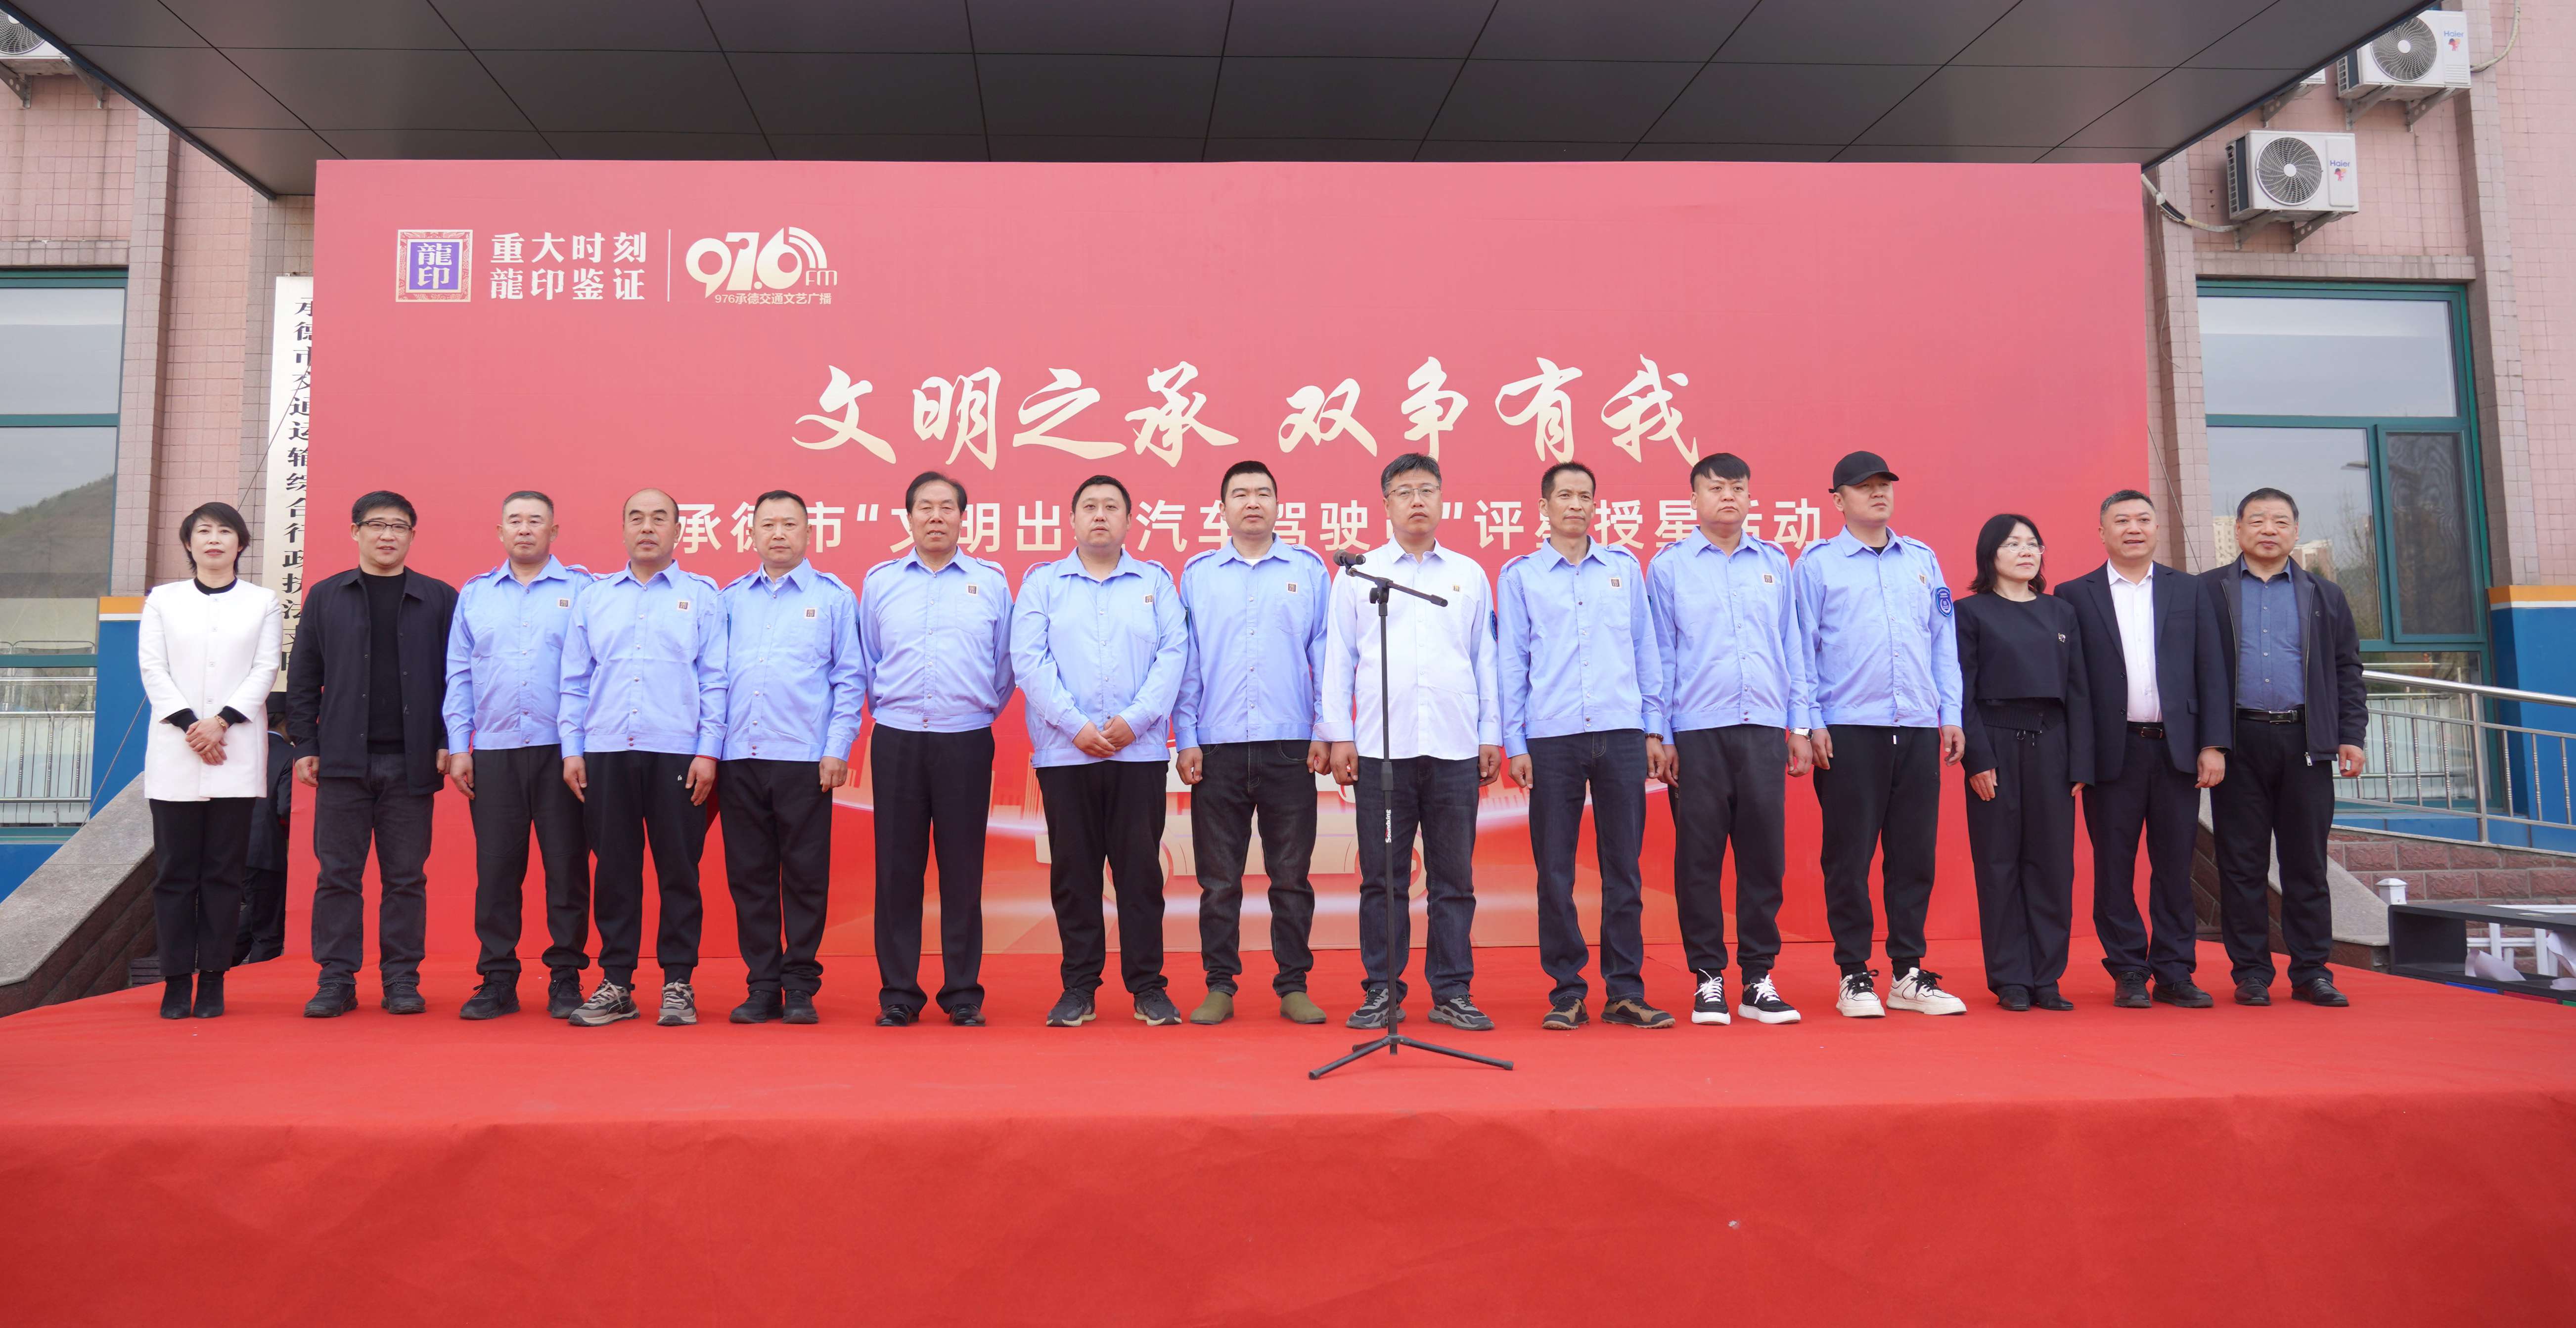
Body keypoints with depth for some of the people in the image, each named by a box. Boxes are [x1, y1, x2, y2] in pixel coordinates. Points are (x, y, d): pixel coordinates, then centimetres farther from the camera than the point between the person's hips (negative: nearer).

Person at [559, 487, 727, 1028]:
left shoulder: (702, 596, 7)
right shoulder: (592, 598, 14)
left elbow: (715, 681, 2)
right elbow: (574, 681, 13)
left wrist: (708, 751, -6)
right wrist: (571, 749, 4)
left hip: (676, 753, -2)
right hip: (605, 752, 2)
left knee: (678, 871, 1)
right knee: (613, 870, 5)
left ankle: (678, 983, 9)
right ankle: (615, 983, 14)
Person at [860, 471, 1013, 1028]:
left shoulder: (991, 581, 7)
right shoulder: (879, 581, 10)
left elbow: (1004, 664, 12)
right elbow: (866, 664, 17)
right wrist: (889, 709, 13)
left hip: (966, 740, -1)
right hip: (896, 739, 1)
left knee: (963, 870, 1)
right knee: (897, 868, 2)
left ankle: (964, 993, 10)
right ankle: (898, 993, 11)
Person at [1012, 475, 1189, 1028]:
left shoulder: (1156, 581, 12)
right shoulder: (1041, 583, 10)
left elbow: (1173, 655, 1)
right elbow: (1029, 659, 0)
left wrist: (1134, 719, -11)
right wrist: (1075, 724, -11)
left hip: (1139, 750, 0)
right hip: (1064, 751, 0)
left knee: (1140, 868, 1)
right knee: (1073, 871, 4)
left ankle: (1147, 986, 9)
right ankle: (1078, 986, 13)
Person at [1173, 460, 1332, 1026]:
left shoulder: (1309, 569, 7)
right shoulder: (1197, 573, 9)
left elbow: (1324, 653, 7)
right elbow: (1186, 660, 8)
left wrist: (1326, 731, 1)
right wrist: (1186, 738, 1)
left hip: (1290, 746, 0)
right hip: (1217, 747, 1)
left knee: (1291, 876, 4)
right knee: (1218, 879, 5)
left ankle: (1294, 986, 14)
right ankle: (1220, 986, 15)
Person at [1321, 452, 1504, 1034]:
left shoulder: (1469, 575, 13)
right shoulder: (1358, 574, 9)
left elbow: (1486, 658, 13)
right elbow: (1338, 658, 8)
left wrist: (1492, 735, 7)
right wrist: (1338, 735, 1)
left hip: (1455, 748, 1)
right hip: (1380, 747, -1)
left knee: (1454, 877, 3)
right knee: (1381, 877, 2)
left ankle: (1453, 992, 11)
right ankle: (1382, 992, 11)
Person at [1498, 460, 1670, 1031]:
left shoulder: (1625, 568, 12)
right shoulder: (1519, 575, 8)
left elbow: (1646, 651, 13)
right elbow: (1511, 662, 6)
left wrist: (1655, 729, 7)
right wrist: (1514, 742, -1)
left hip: (1622, 733, 1)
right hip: (1552, 738, -1)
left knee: (1623, 866, 3)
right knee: (1555, 870, 1)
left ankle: (1625, 991, 11)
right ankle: (1567, 993, 10)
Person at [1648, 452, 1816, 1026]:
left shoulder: (1775, 562, 12)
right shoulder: (1668, 565, 5)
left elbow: (1794, 645, 13)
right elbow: (1660, 655, 4)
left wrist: (1801, 725, 9)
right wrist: (1661, 736, -1)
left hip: (1764, 727, 2)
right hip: (1697, 731, -2)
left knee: (1765, 854, 3)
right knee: (1699, 856, 2)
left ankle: (1758, 979, 13)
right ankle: (1707, 978, 11)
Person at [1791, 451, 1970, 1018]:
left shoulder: (1922, 559, 15)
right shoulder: (1816, 563, 3)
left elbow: (1943, 641, 15)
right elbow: (1801, 647, 1)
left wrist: (1951, 715, 8)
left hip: (1918, 728, 4)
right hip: (1848, 730, -3)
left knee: (1914, 853, 6)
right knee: (1849, 855, 0)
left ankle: (1909, 975, 15)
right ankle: (1855, 977, 9)